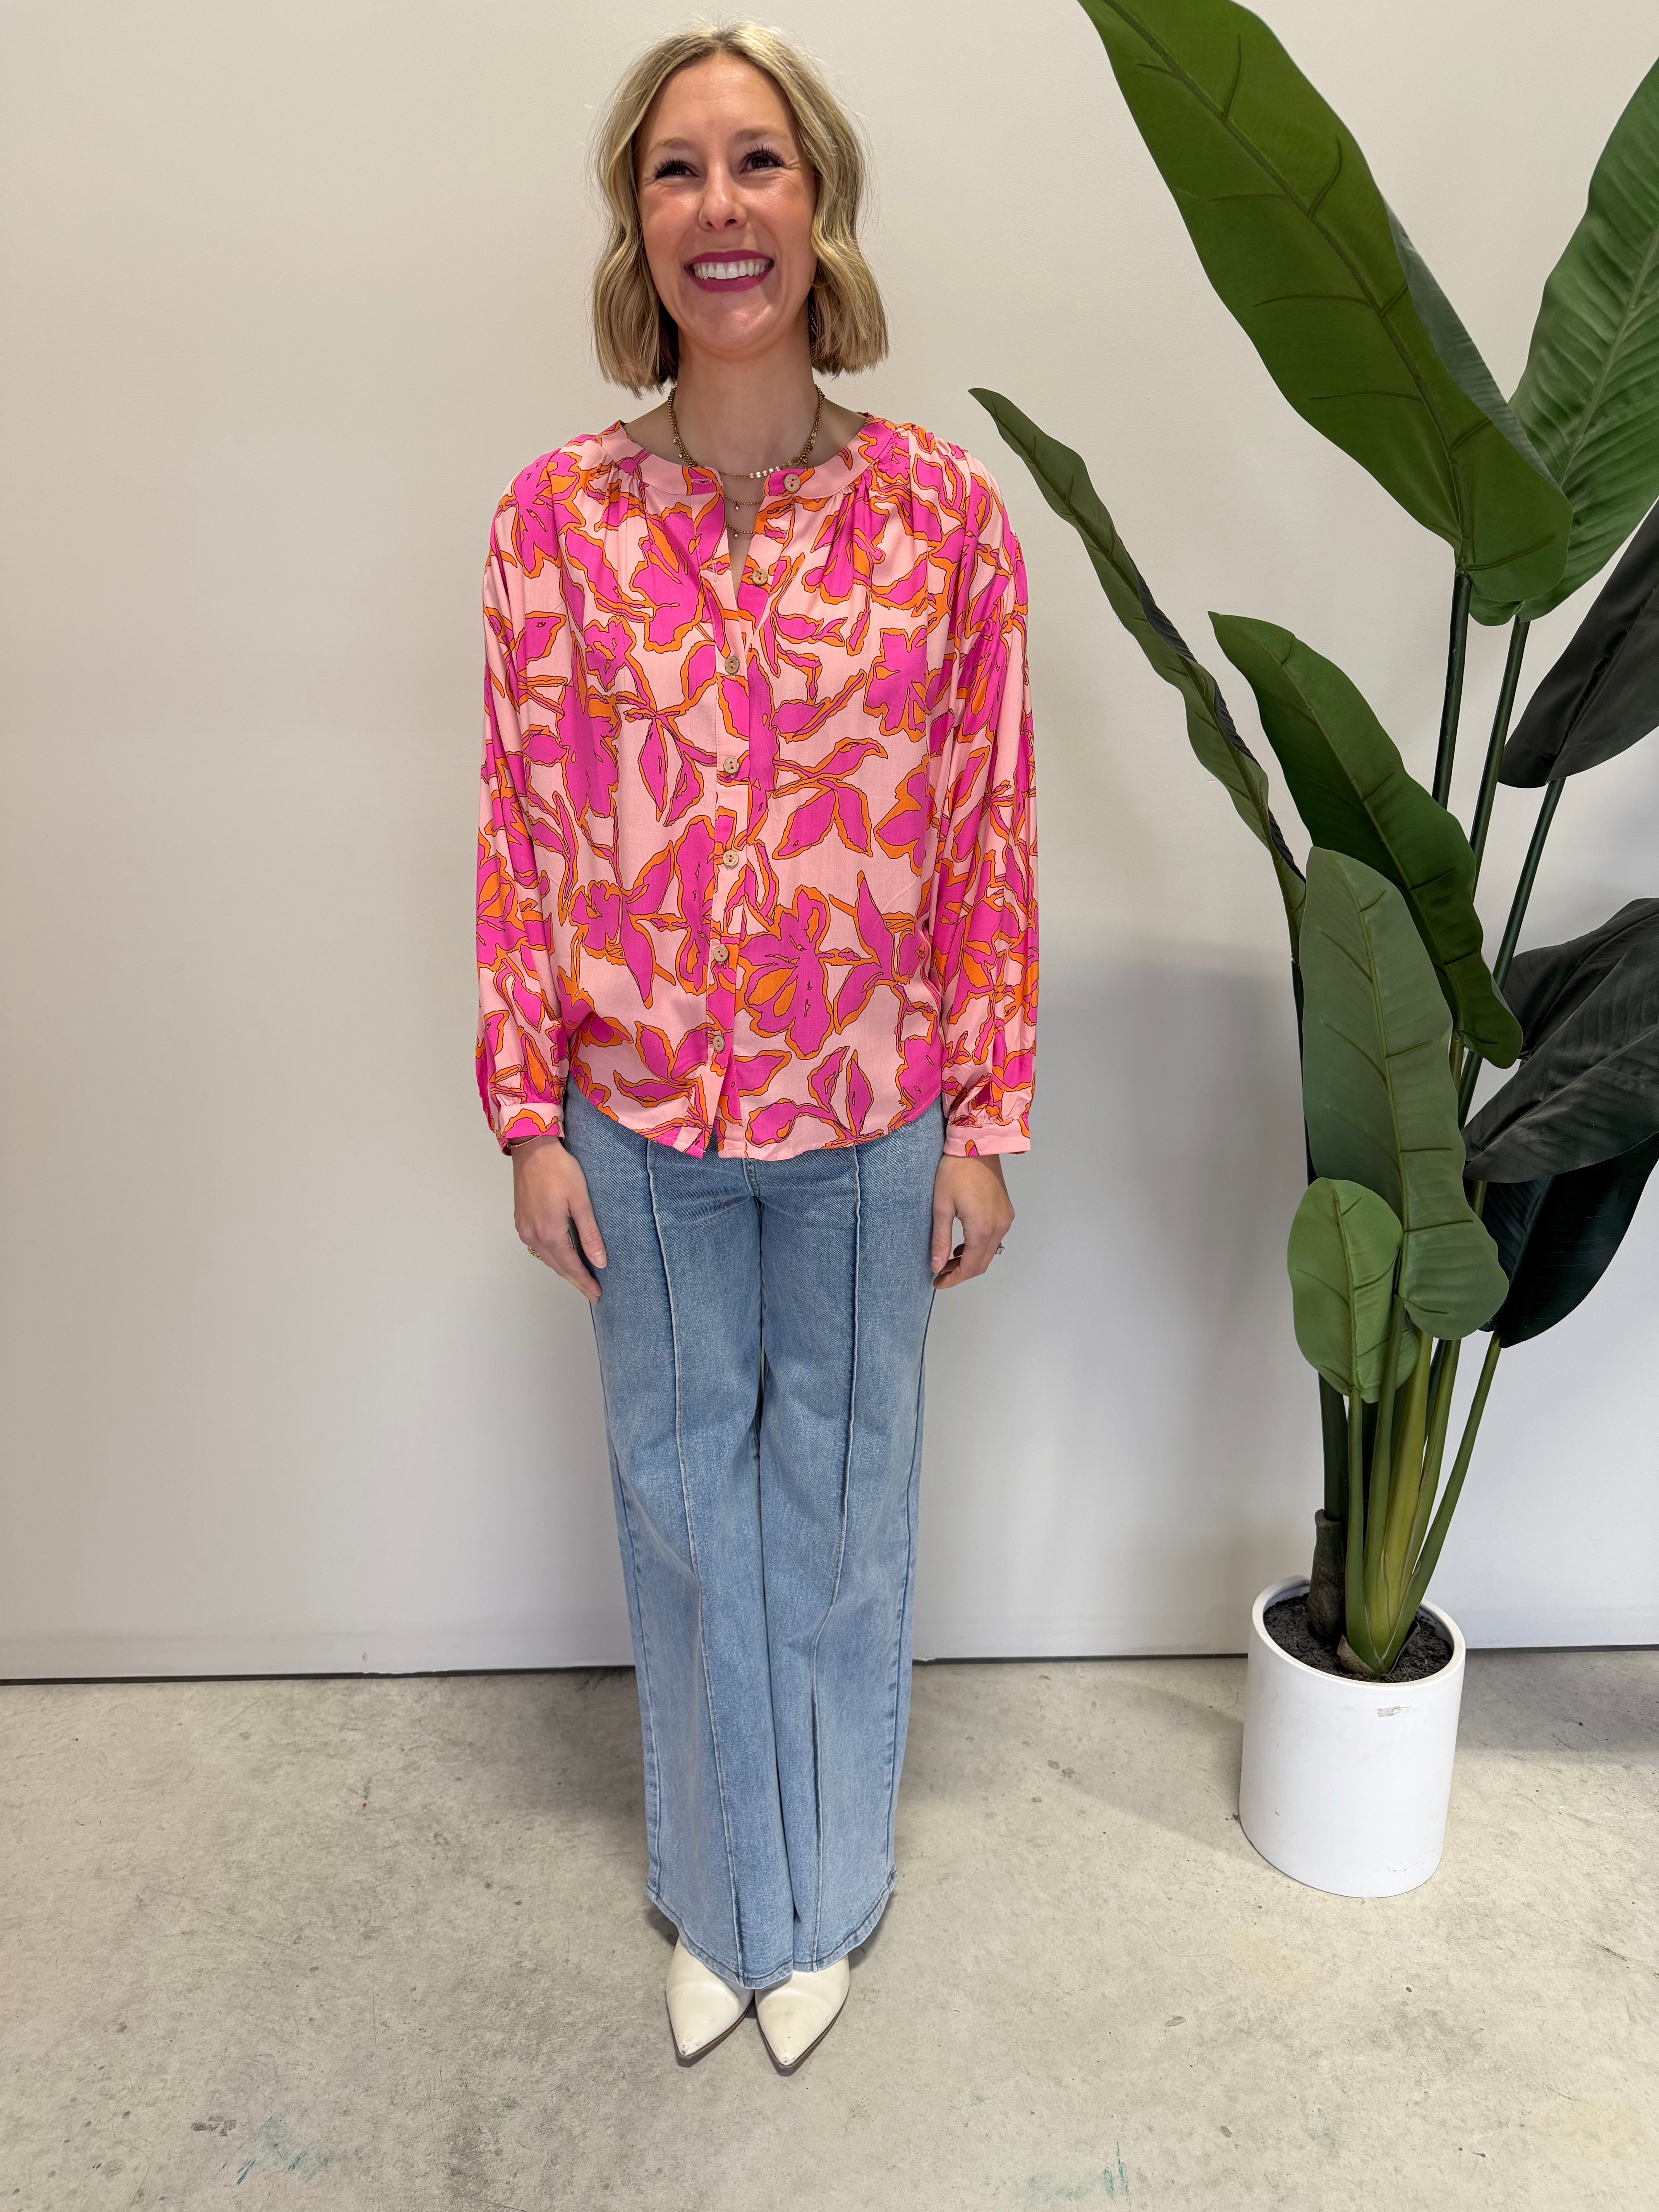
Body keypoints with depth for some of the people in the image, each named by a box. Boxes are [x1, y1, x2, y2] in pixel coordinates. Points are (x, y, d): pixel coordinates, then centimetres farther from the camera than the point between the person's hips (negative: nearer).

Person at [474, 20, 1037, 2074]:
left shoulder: (942, 506, -5)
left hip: (871, 1116, 0)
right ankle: (719, 1895, 44)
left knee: (841, 1505, 16)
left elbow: (992, 832, -3)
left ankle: (824, 1896, 43)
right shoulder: (556, 514, -3)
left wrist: (987, 1122, -3)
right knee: (685, 1506, 17)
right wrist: (531, 1121, -2)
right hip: (640, 1120, 1)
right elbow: (521, 832, -1)